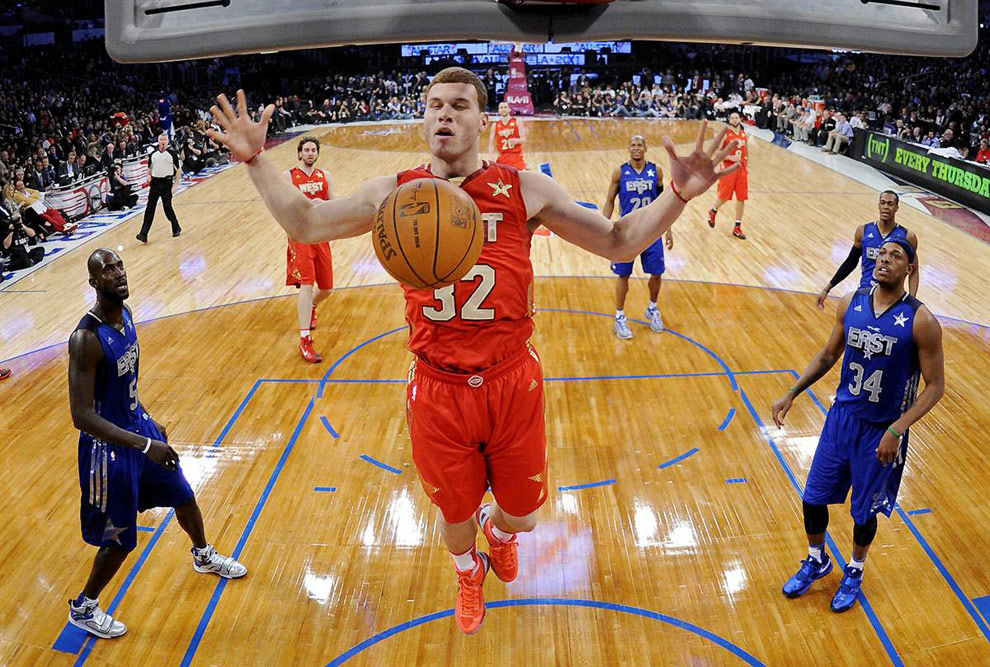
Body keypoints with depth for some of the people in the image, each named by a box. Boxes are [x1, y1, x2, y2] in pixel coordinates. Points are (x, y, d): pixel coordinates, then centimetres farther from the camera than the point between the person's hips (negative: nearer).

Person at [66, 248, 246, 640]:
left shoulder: (125, 314, -2)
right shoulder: (86, 339, -29)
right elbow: (82, 417, -31)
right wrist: (144, 444, -34)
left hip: (138, 427, 8)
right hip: (109, 446, -8)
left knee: (184, 497, 24)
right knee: (119, 541, 5)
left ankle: (204, 556, 53)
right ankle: (82, 609, 31)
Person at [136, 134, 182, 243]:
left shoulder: (172, 154, -3)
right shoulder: (153, 154, 8)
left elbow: (178, 170, -2)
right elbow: (149, 168, 19)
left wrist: (175, 185, -7)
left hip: (166, 183, -3)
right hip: (155, 182, 3)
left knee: (167, 208, 1)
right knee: (149, 209, -1)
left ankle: (176, 229, 26)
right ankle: (143, 234, -4)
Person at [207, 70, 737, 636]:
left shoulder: (525, 190, -6)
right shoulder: (394, 193, -2)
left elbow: (619, 242, -2)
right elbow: (304, 224, 8)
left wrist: (679, 194, -16)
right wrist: (256, 159, 0)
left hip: (513, 385, 0)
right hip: (437, 392, 0)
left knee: (522, 514, 17)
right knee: (455, 514, 19)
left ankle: (498, 531, 58)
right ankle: (469, 573, 57)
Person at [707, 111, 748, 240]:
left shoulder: (744, 134, 8)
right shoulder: (725, 134, -8)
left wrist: (747, 166, 13)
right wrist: (731, 157, -21)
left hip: (741, 169, 5)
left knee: (741, 198, 2)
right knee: (724, 196, 1)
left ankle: (737, 228, 10)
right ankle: (713, 212, 35)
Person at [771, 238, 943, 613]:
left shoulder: (921, 322, -18)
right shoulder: (851, 304, -4)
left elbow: (935, 386, -13)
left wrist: (896, 430, -21)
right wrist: (792, 394, 3)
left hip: (882, 431, -4)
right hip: (842, 416, 4)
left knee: (865, 511, 12)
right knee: (813, 498, 12)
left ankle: (855, 572, 41)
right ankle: (816, 561, 39)